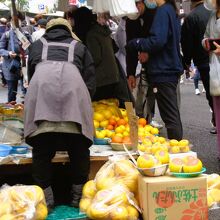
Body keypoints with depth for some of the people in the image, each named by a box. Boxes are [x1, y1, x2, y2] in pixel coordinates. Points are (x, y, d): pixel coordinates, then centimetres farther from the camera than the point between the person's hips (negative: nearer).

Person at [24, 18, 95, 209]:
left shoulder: (37, 45, 36)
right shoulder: (79, 46, 34)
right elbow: (91, 80, 26)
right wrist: (85, 102, 39)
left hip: (41, 82, 0)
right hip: (72, 82, 0)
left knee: (42, 146, 6)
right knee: (79, 145, 8)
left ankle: (46, 197, 10)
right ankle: (78, 196, 17)